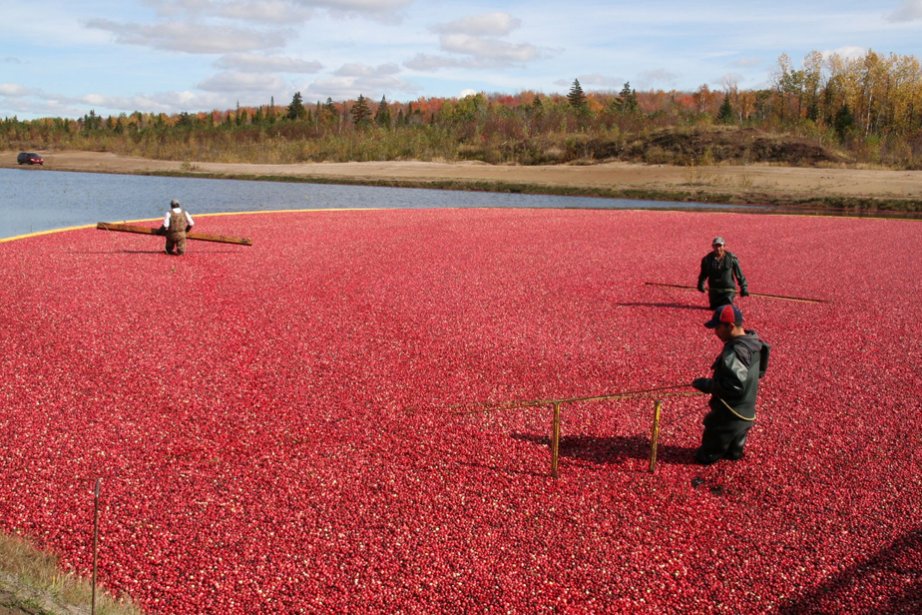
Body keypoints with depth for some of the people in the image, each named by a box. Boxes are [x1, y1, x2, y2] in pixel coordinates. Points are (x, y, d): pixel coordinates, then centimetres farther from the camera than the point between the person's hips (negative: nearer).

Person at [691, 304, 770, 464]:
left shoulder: (735, 352, -28)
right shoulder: (753, 343, 1)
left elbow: (734, 387, -32)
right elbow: (758, 373, 13)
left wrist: (706, 385, -20)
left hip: (728, 415, -9)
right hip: (746, 413, 9)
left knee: (705, 457, 6)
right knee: (733, 454, 23)